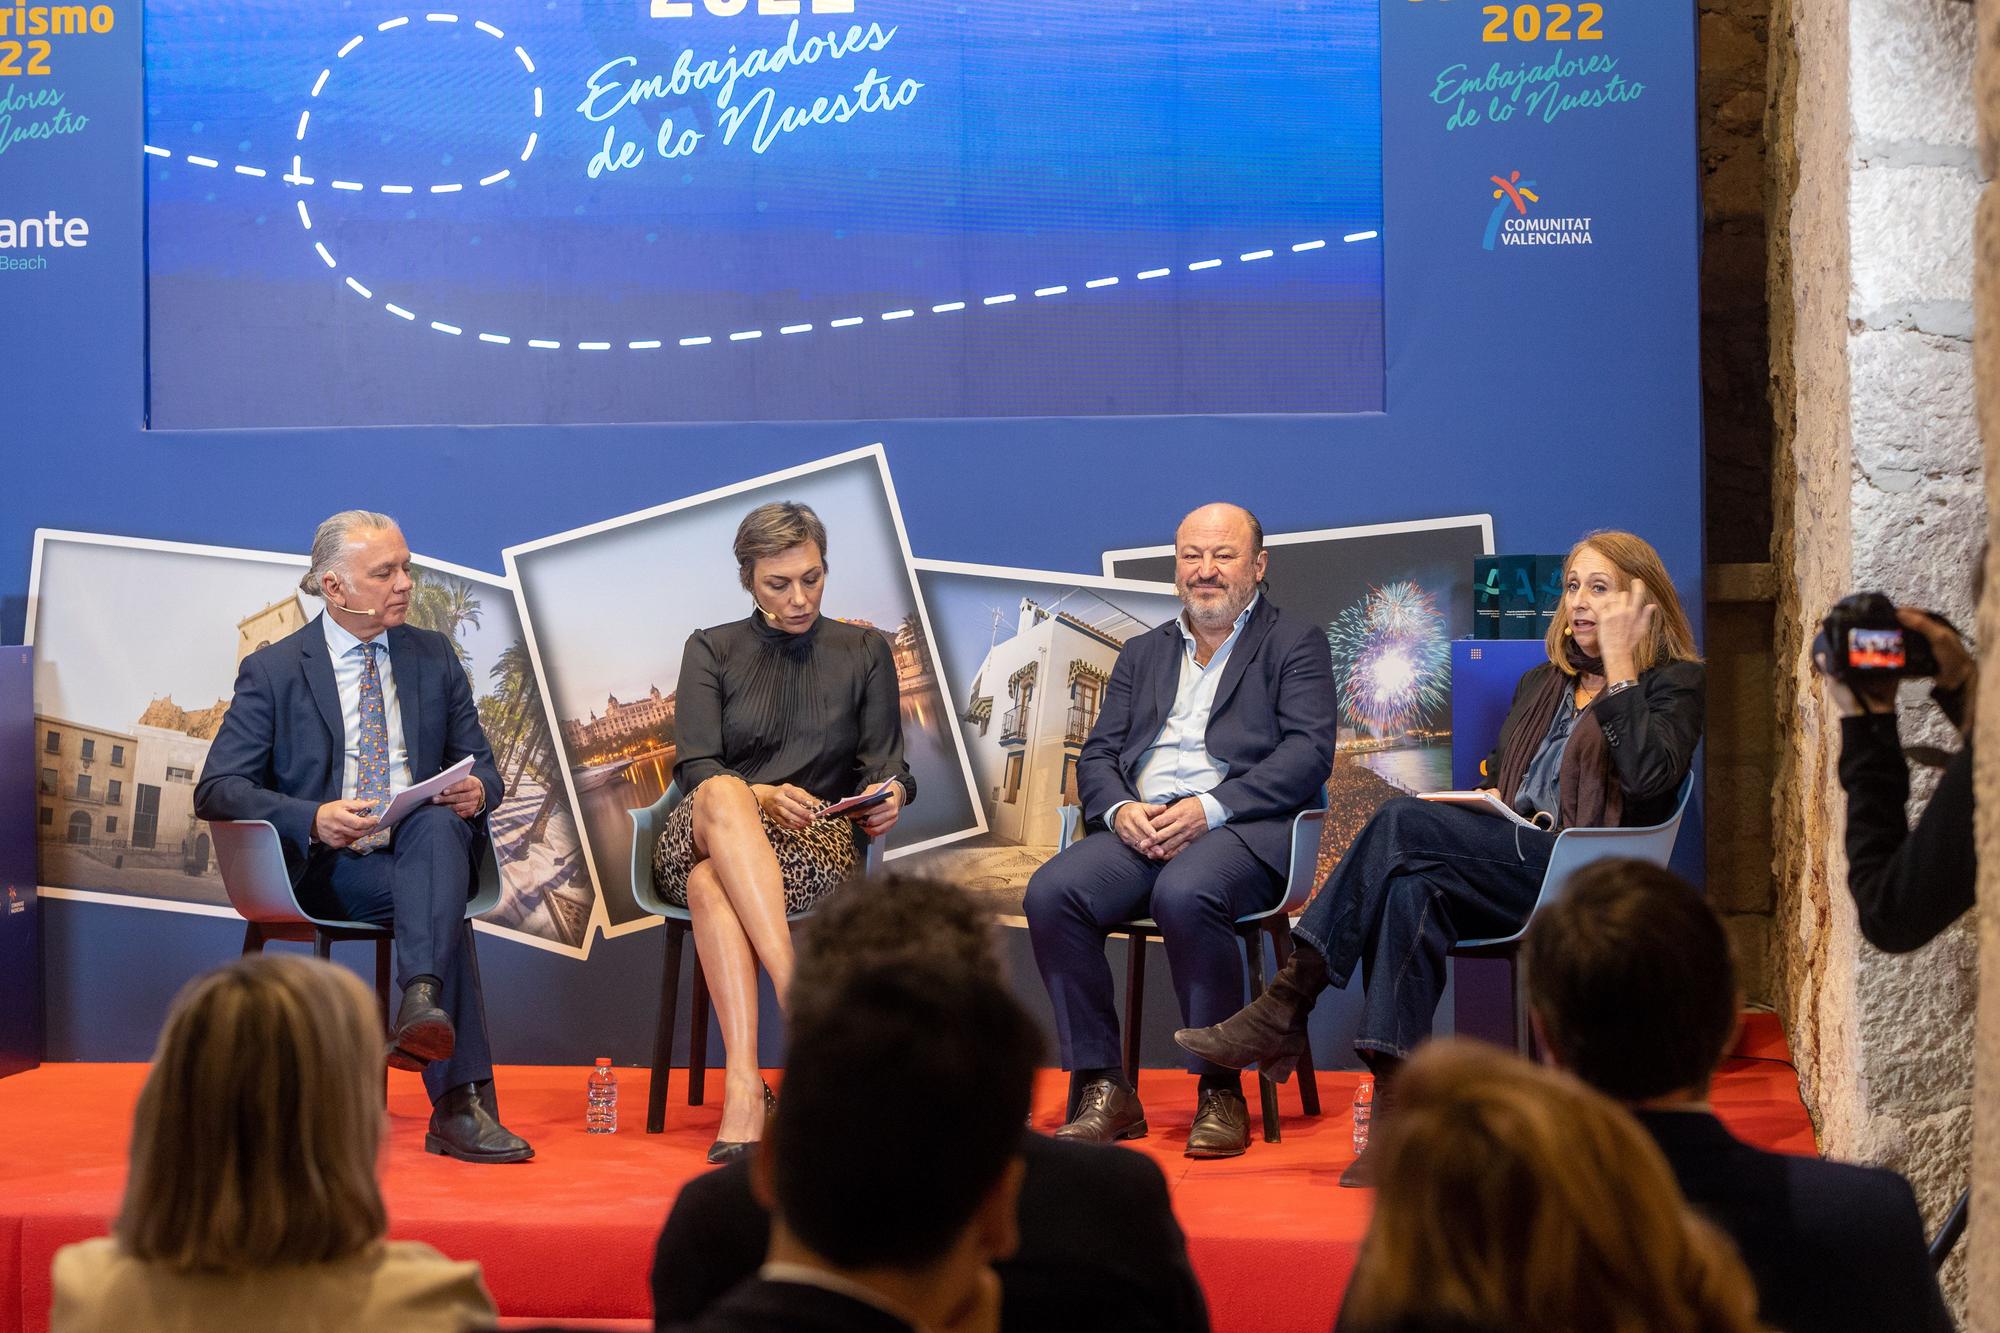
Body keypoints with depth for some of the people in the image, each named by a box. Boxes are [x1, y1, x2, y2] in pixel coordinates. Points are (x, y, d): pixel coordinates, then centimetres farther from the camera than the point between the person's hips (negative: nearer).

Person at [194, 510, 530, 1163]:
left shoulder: (434, 656, 16)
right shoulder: (273, 671, 4)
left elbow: (479, 764, 19)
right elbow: (216, 790, -3)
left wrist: (476, 789, -9)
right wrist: (313, 819, -22)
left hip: (426, 843, 3)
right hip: (326, 866, -3)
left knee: (440, 825, -36)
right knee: (438, 902, -36)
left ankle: (423, 1006, -57)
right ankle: (461, 1104, -43)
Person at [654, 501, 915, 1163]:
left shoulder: (864, 651, 16)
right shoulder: (711, 650, 14)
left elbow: (884, 761, 9)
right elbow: (695, 768, 1)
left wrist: (891, 793, -17)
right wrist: (759, 797, -21)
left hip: (817, 847, -1)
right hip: (699, 837, 1)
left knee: (710, 882, -37)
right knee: (721, 795, -39)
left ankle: (744, 1086, -51)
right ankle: (800, 1000, -52)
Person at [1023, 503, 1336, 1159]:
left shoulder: (1296, 643, 11)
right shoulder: (1142, 654, 26)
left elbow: (1309, 753, -3)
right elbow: (1097, 755, 18)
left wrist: (1209, 808, -16)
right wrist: (1119, 808, -7)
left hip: (1244, 827, -4)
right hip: (1142, 827, 5)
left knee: (1185, 895, -38)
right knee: (1051, 892, -26)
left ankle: (1221, 1092, -23)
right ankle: (1103, 1090, -19)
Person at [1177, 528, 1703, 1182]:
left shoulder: (1675, 684, 8)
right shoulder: (1539, 686, 29)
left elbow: (1648, 777, -12)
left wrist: (1619, 669, -7)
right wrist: (1480, 802, 6)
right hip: (1510, 871, 6)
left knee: (1403, 820, -26)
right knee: (1413, 890, -31)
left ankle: (1287, 1005, -25)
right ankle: (1396, 1116, -36)